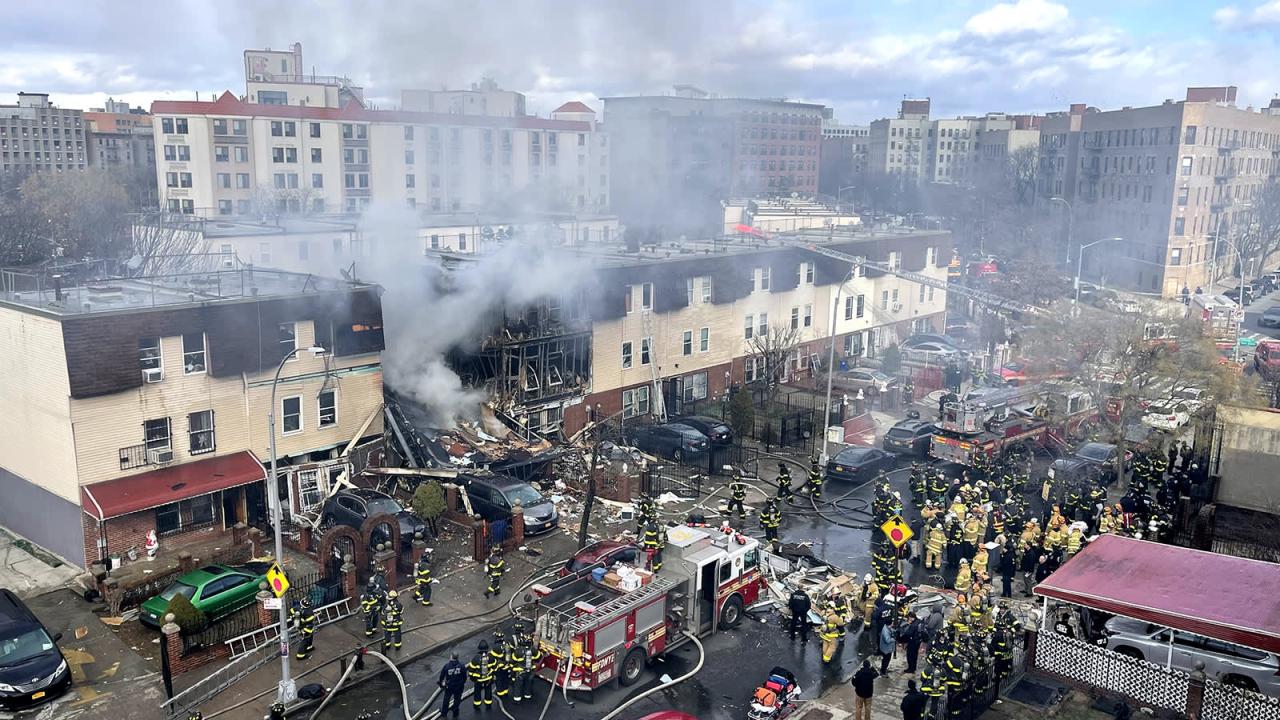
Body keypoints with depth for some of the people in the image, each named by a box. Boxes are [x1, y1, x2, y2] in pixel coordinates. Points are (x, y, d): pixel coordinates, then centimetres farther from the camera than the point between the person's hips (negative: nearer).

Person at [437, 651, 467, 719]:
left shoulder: (446, 666, -19)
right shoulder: (461, 666, -17)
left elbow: (441, 676, -7)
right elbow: (465, 677, -7)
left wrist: (440, 684, 11)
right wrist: (463, 683, 13)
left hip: (449, 686, 0)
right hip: (459, 687, 0)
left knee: (446, 700, 24)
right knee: (457, 700, 21)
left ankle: (444, 713, 40)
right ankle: (455, 713, 35)